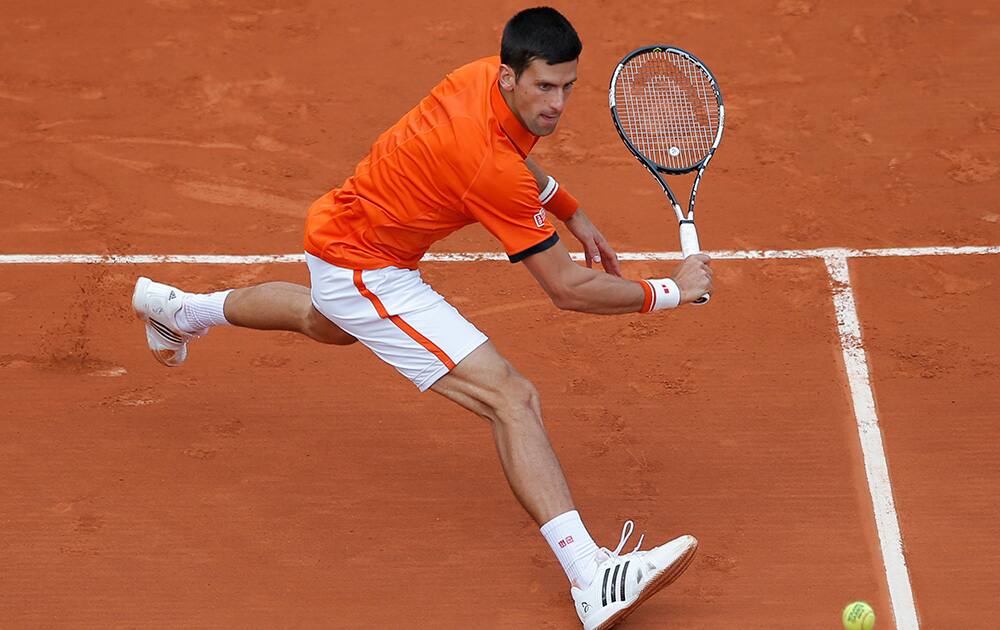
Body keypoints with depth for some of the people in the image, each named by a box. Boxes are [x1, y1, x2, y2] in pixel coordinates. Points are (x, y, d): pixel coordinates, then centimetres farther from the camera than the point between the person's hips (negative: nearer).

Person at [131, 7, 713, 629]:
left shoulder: (488, 75, -11)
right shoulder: (491, 165, -35)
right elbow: (569, 288, -27)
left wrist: (573, 212, 9)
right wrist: (669, 291, -17)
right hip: (364, 268, -10)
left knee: (325, 322, 46)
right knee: (512, 398, -23)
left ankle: (179, 308, 70)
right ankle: (593, 580, -32)